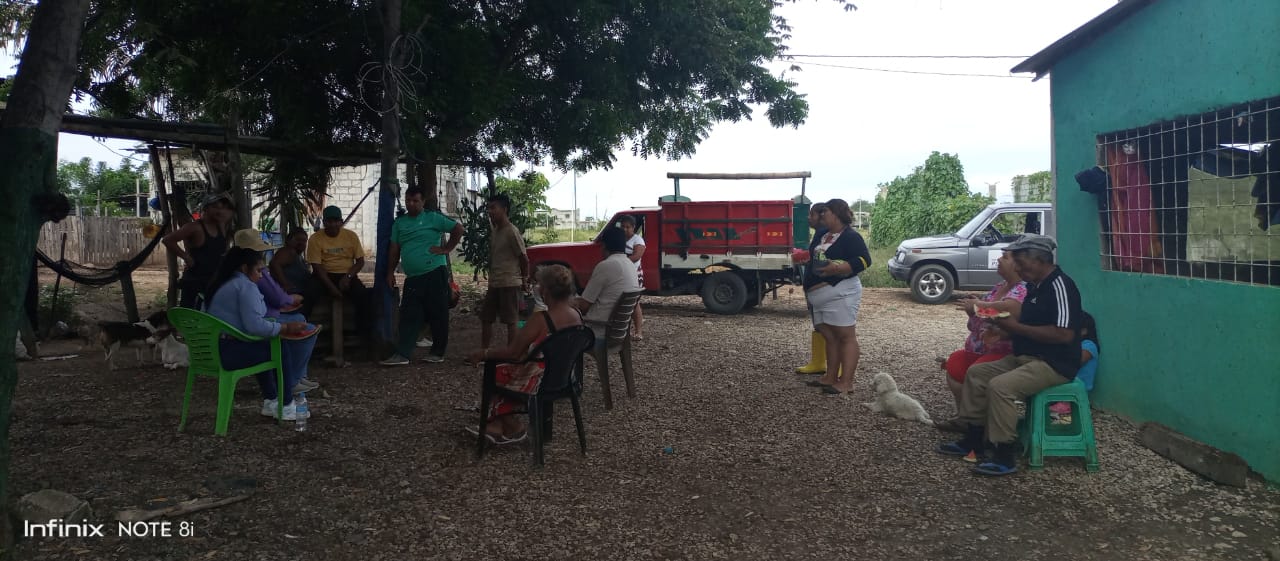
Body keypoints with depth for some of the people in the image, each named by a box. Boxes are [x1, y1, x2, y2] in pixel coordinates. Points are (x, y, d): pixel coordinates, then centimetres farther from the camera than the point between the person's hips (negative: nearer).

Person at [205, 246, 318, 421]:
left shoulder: (224, 283, 17)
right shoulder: (246, 286, -14)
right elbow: (255, 325, -24)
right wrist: (286, 327, -13)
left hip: (212, 350, 10)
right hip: (230, 353, -10)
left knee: (262, 347, 28)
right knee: (281, 346, 3)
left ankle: (271, 401, 26)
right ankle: (285, 405, 11)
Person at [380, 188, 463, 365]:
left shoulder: (433, 218, 0)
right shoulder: (399, 223, 14)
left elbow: (458, 228, -2)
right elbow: (394, 249, 15)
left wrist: (446, 249, -6)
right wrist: (390, 272, 10)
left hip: (435, 273, -4)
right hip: (412, 277, 4)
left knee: (438, 314, 2)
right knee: (409, 316, 1)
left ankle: (438, 352, 13)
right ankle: (402, 354, 0)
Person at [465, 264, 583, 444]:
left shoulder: (540, 321, -26)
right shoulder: (577, 316, -5)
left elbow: (511, 352, -19)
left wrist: (483, 354, -5)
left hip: (540, 382, -7)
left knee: (493, 374, 17)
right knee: (505, 370, 25)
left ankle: (514, 427, 24)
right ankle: (497, 425, 26)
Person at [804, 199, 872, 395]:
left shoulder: (850, 236, -7)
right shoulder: (824, 236, 20)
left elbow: (864, 259, -18)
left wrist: (837, 268, -27)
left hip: (840, 293, -9)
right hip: (818, 296, 9)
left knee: (846, 336, -6)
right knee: (829, 337, 11)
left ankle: (846, 382, -7)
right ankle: (831, 377, 17)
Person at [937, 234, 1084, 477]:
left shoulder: (1060, 286, -19)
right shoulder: (1036, 286, 12)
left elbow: (1064, 334, -28)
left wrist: (1017, 327, -21)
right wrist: (1005, 321, 1)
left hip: (1054, 364, -10)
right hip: (1026, 357, 10)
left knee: (1000, 386, -28)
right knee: (976, 373, 7)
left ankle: (1004, 456, -19)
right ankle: (974, 440, 12)